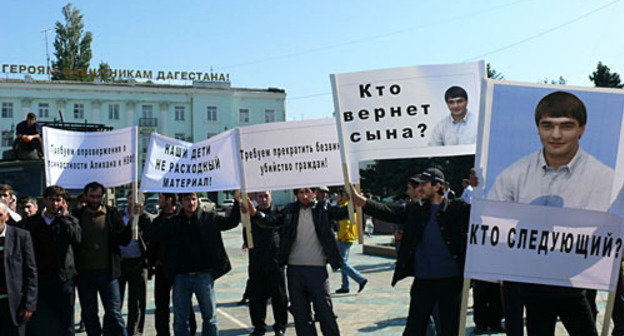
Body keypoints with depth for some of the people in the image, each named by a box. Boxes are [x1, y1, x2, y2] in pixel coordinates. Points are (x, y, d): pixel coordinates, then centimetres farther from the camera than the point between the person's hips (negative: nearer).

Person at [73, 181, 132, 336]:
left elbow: (124, 240, 0)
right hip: (84, 272, 2)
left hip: (107, 271, -2)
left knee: (114, 312, -2)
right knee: (89, 314, 12)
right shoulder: (78, 216, 5)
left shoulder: (111, 214, 4)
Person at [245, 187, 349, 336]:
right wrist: (254, 213, -20)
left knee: (325, 310, 4)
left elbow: (341, 213, -10)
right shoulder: (290, 210, 6)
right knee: (300, 310, 10)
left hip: (317, 267, -2)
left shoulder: (323, 208, 2)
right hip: (294, 268, 2)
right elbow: (272, 220, -2)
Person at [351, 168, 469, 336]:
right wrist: (361, 201, -13)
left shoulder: (457, 208, -2)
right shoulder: (414, 210, 6)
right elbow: (388, 212, -2)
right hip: (422, 280, 2)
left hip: (450, 280, -2)